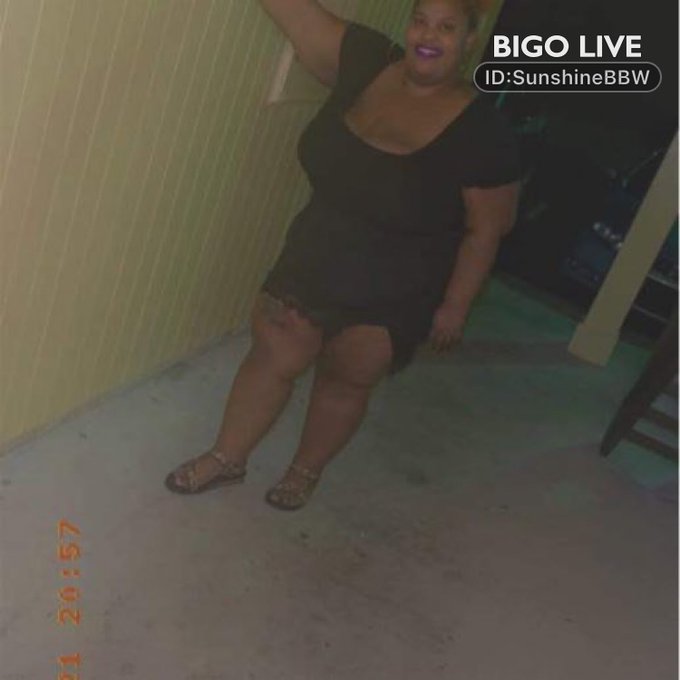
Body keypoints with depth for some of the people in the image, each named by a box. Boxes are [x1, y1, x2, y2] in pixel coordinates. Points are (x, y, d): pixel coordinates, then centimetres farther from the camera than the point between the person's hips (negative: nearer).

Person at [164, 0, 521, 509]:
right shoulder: (368, 61, -5)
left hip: (393, 293, -3)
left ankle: (305, 472, 36)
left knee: (345, 380, 10)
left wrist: (454, 305, -11)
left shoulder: (482, 131, -16)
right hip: (312, 257, 4)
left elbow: (486, 228, -11)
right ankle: (227, 459, 29)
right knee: (272, 356, 8)